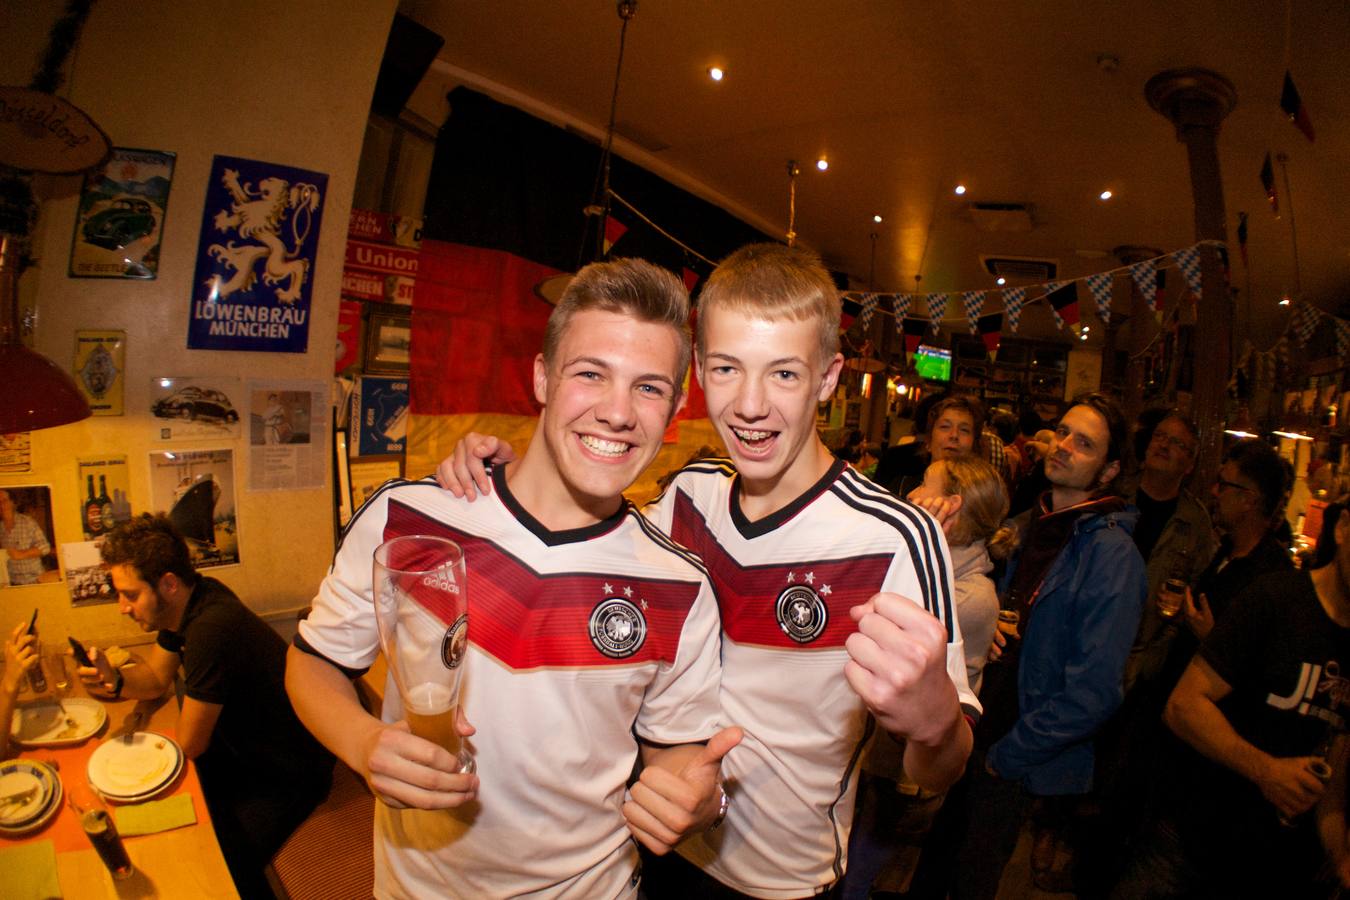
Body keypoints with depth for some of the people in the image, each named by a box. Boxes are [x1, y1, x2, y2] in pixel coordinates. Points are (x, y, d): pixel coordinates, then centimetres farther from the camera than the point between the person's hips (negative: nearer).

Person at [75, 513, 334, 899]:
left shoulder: (210, 629, -33)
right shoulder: (185, 603, -3)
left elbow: (190, 744, -20)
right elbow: (156, 679, 12)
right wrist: (114, 679, -8)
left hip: (287, 775, -9)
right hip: (244, 747, 10)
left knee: (227, 868, -18)